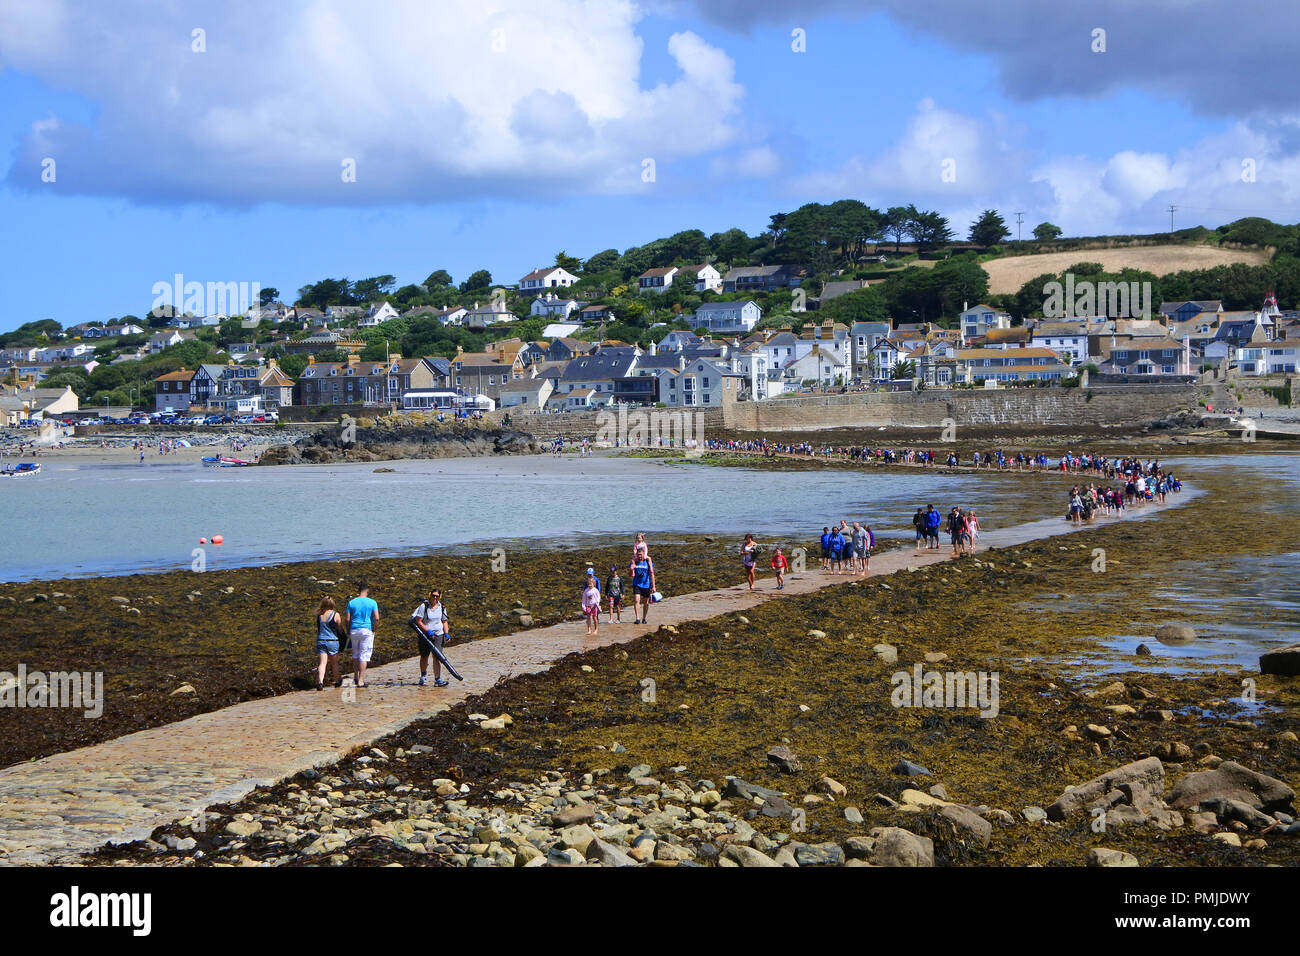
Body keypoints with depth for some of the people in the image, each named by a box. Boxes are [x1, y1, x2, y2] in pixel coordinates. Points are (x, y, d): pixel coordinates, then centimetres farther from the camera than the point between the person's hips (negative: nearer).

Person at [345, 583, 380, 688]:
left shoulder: (351, 602, 3)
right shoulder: (372, 602, -3)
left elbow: (348, 619, 0)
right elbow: (377, 618, -9)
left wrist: (348, 632, 10)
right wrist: (373, 629, 4)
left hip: (354, 631, 3)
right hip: (367, 630, -3)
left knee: (355, 655, 18)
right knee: (364, 655, -2)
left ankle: (356, 677, 25)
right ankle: (361, 680, -6)